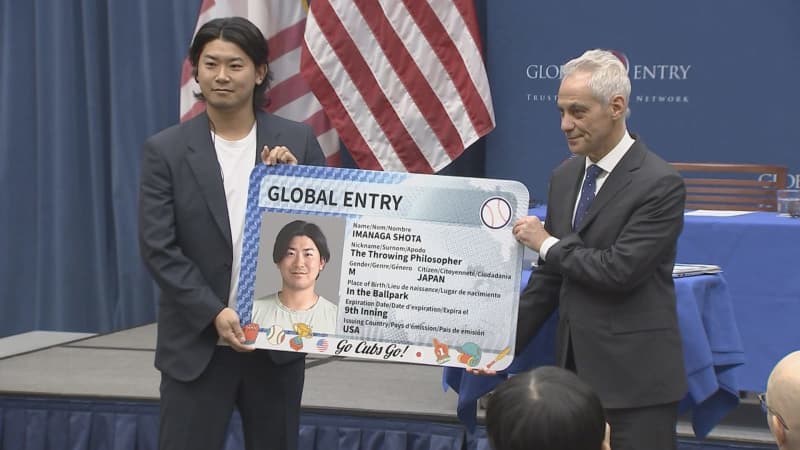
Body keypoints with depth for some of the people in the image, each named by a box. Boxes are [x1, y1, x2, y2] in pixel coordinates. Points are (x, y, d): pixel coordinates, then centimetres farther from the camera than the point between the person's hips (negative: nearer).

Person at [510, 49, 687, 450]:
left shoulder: (659, 184, -12)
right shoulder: (565, 177, 11)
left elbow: (620, 270, -20)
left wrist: (548, 244, -7)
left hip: (635, 378, -6)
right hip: (575, 370, 7)